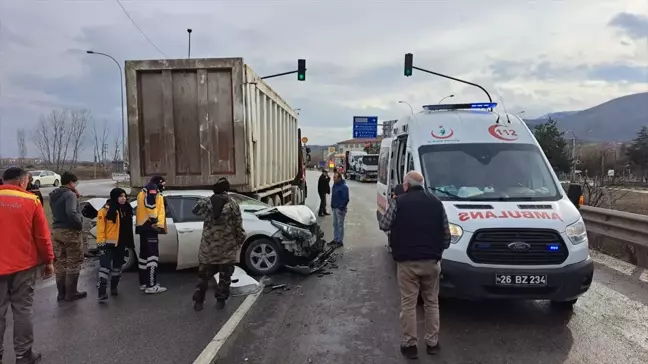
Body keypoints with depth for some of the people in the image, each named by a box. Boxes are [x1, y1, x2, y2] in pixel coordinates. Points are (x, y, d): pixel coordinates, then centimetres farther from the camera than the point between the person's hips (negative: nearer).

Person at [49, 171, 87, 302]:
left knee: (60, 263, 12)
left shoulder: (54, 196, 13)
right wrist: (80, 224, -14)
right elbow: (71, 213, -29)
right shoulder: (70, 194, -15)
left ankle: (61, 293, 19)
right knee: (73, 263, 1)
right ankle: (71, 293, 6)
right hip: (70, 232, -8)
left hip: (57, 231, 8)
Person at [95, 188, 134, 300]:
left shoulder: (126, 209, 9)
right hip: (108, 244, -7)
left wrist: (129, 241, 15)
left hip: (120, 244, 7)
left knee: (117, 266, 17)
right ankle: (102, 292, -13)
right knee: (105, 266, -13)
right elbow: (100, 227, -15)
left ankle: (114, 287, 31)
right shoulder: (106, 210, -13)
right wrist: (101, 242, -19)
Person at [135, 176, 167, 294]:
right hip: (150, 225, -11)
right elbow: (149, 204, -21)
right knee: (152, 255, -11)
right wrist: (155, 221, -21)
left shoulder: (143, 191, 26)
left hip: (143, 225, 11)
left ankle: (143, 283, 21)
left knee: (144, 254, 14)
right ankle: (151, 285, -13)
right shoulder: (153, 188, -5)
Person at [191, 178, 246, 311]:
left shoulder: (206, 202, -2)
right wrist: (240, 241, 6)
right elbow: (239, 226, -5)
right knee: (225, 275, 11)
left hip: (208, 246, 2)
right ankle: (221, 300, 15)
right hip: (227, 247, -2)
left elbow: (195, 210, 17)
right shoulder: (233, 204, -7)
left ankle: (198, 301, 18)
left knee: (204, 275, 15)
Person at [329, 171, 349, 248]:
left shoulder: (344, 187, -17)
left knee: (340, 225, -2)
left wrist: (341, 207, -19)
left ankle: (340, 241, 4)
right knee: (335, 224, 14)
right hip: (334, 208, 9)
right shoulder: (334, 185, 10)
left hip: (340, 209, -9)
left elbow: (346, 199, -19)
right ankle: (335, 239, 24)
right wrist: (332, 205, 14)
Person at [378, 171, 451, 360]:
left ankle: (410, 345, 12)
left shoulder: (399, 202, -5)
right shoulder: (436, 202, 6)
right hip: (432, 261, 4)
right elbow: (446, 233, 9)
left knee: (408, 304, 6)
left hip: (407, 261, -3)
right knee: (432, 303, 16)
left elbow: (383, 225, 1)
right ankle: (432, 342, 24)